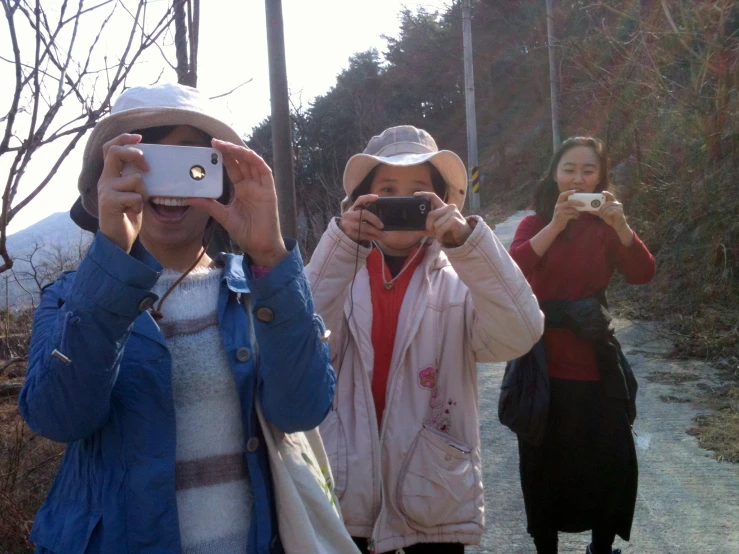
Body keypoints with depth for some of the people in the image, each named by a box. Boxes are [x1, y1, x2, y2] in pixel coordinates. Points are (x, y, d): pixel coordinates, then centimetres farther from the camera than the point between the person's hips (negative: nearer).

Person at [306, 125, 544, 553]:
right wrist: (340, 245, -23)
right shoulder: (338, 272, 2)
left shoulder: (461, 278, 1)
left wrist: (468, 241, -25)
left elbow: (520, 336, -17)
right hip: (345, 496, 1)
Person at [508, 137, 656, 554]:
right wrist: (555, 225, -31)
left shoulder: (605, 226, 4)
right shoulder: (535, 223, 1)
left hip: (595, 363, 1)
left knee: (609, 463, 5)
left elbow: (643, 274, -12)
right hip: (544, 362, -1)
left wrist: (621, 226, -28)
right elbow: (513, 270, -19)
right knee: (545, 465, 10)